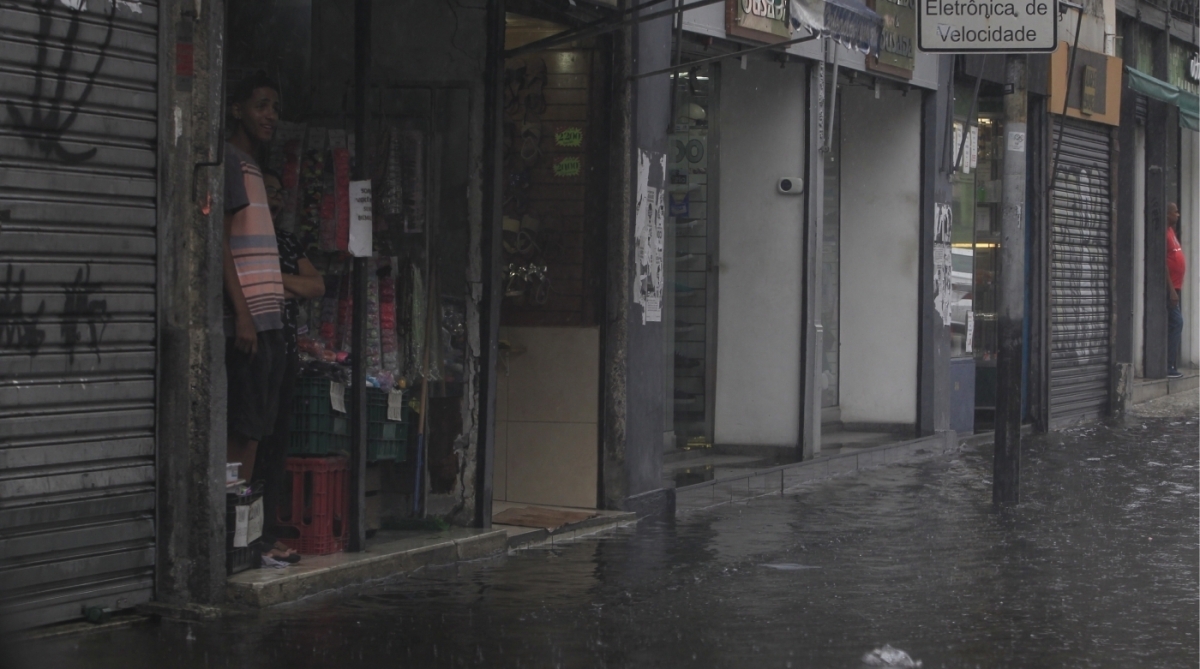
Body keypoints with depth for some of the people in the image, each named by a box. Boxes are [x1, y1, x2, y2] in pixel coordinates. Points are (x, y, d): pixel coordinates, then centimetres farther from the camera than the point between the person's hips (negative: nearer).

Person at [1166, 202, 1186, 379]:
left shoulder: (1171, 231, 16)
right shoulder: (1165, 233, -15)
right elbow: (1163, 263, -21)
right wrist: (1171, 289, -22)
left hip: (1175, 286, 10)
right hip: (1170, 287, -10)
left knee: (1175, 325, 10)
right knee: (1176, 324, -12)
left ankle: (1171, 365, 12)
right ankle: (1169, 366, -13)